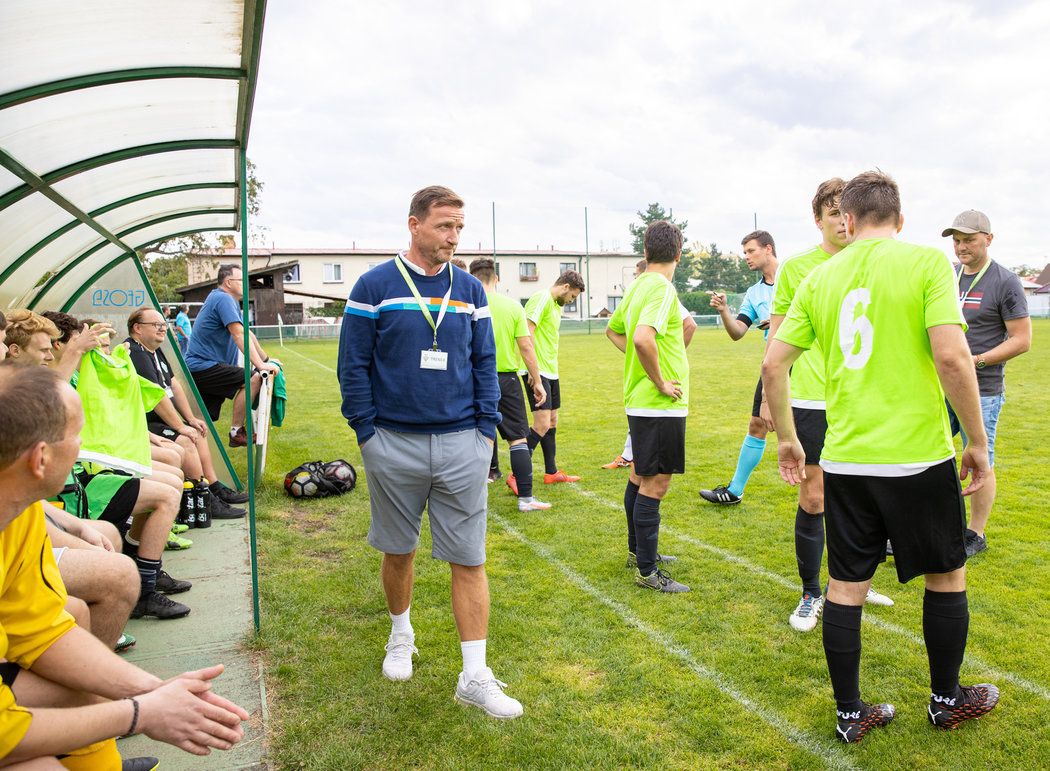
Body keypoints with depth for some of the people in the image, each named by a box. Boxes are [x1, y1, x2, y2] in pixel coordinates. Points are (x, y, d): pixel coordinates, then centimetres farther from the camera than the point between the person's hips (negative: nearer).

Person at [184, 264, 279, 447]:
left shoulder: (230, 300, 18)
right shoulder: (223, 299, -14)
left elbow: (247, 333, 23)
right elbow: (239, 335, -24)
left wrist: (266, 359, 23)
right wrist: (260, 365, -28)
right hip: (204, 367, -11)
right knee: (253, 379, -21)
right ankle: (237, 433, -14)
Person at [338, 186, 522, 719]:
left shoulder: (470, 290, 6)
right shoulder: (375, 286, -2)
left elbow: (485, 363, 10)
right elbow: (353, 365, -1)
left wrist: (486, 428, 2)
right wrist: (367, 433, -5)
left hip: (462, 444, 2)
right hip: (394, 443, -1)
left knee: (469, 559, 1)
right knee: (398, 550, 15)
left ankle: (475, 677, 10)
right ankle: (401, 635, 40)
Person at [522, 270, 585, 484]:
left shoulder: (556, 306, 19)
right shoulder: (542, 299, -11)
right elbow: (527, 334, -20)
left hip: (551, 372, 10)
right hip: (537, 371, -10)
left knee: (552, 421, 15)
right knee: (542, 424, -14)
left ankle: (551, 472, 25)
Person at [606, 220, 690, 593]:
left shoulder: (638, 285, 11)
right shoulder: (662, 287, -17)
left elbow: (613, 330, 25)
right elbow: (643, 337, -33)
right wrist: (660, 382, -20)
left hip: (640, 399, 10)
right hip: (660, 405, -10)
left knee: (640, 476, 19)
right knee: (655, 484, -2)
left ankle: (638, 550, 34)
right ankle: (647, 570, 7)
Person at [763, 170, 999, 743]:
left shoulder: (820, 278, 5)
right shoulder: (926, 261, -6)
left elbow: (772, 364, 3)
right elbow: (952, 356, -17)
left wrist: (786, 438, 15)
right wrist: (978, 441, -5)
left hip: (845, 459, 3)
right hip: (919, 457, -3)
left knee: (846, 584, 12)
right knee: (946, 574, 19)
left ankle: (850, 713, 25)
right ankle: (946, 700, 37)